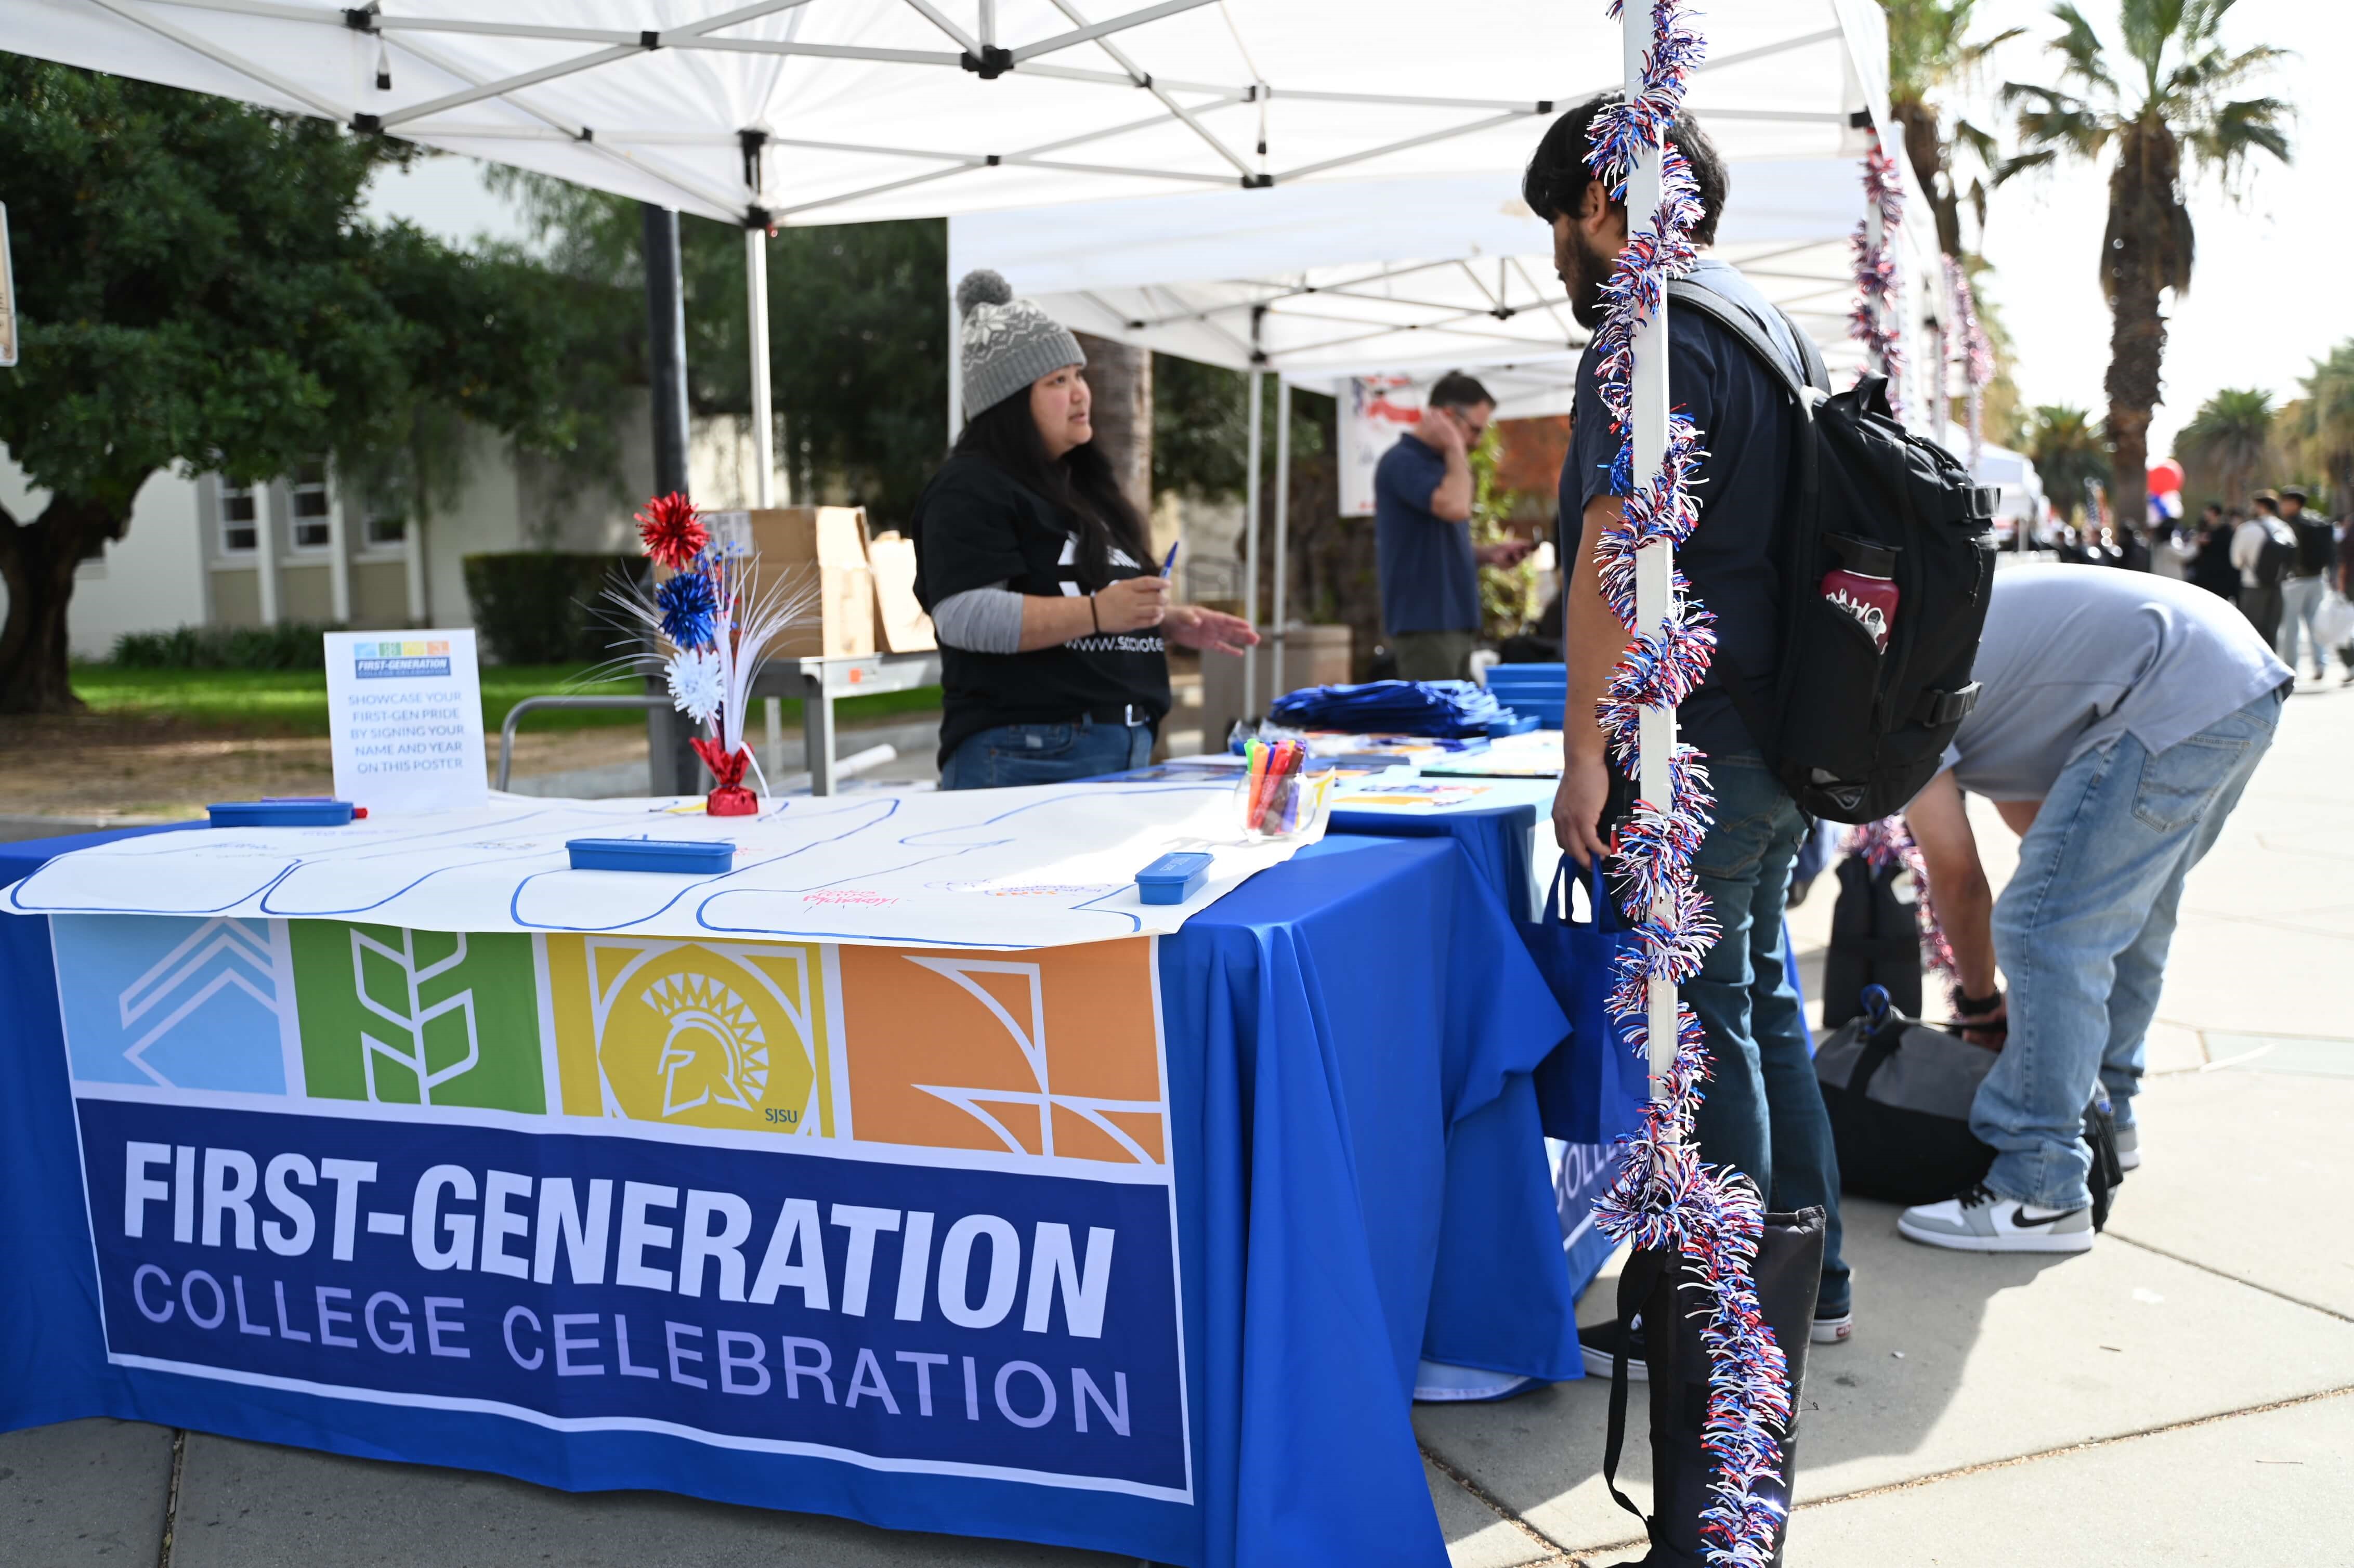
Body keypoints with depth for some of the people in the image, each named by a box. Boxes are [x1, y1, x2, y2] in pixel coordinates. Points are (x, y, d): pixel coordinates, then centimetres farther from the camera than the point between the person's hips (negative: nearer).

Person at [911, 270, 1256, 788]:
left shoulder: (1082, 487, 21)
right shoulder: (970, 490, -7)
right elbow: (963, 616, -20)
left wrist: (1172, 623, 13)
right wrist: (1096, 612, -26)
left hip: (1126, 748, 8)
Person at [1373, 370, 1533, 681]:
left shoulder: (1437, 465, 18)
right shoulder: (1402, 461, -11)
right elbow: (1455, 507, -28)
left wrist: (1490, 553, 6)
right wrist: (1456, 449, -13)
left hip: (1454, 622, 10)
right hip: (1424, 622, -10)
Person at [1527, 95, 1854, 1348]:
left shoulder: (1650, 342, -14)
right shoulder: (1768, 324, 17)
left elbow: (1612, 563, -23)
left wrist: (1586, 752, -20)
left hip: (1693, 752, -10)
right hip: (1776, 739, 10)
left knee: (1701, 1025, 0)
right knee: (1763, 1000, 18)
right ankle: (1808, 1278, 30)